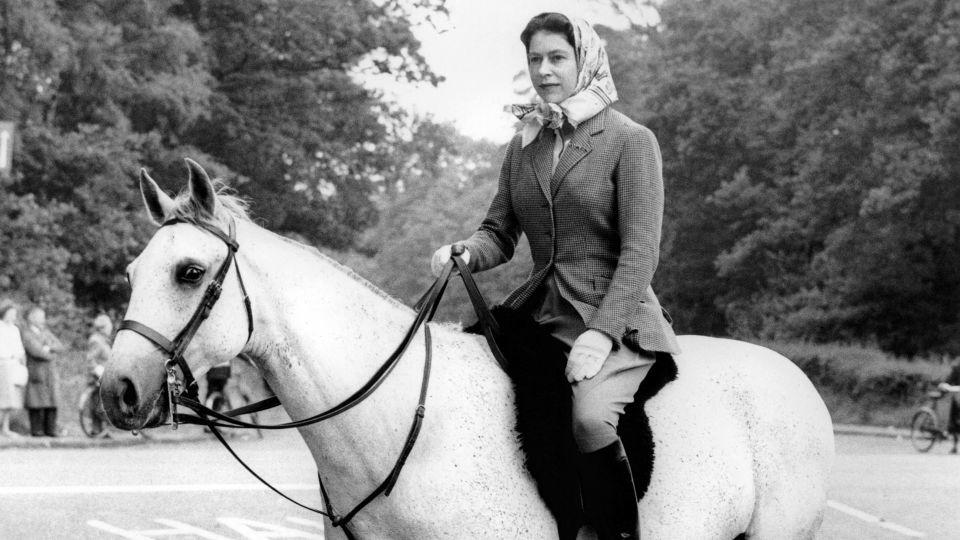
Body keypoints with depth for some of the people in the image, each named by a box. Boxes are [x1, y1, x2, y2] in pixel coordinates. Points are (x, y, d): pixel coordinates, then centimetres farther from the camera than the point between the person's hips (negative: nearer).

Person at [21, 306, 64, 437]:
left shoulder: (46, 332, 17)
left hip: (50, 373, 6)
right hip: (35, 372, -6)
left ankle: (50, 428, 4)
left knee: (51, 401, 1)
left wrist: (49, 348, -11)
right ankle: (36, 429, 1)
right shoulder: (26, 334, -5)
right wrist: (51, 354, -3)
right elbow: (36, 350, -18)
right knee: (36, 402, -4)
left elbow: (60, 347, 9)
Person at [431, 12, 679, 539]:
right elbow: (499, 234, 15)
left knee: (589, 415, -34)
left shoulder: (631, 141, -3)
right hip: (540, 316, 6)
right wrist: (465, 252, -10)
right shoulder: (522, 146, 14)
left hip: (616, 318, -6)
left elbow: (640, 253, -10)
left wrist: (602, 332, -23)